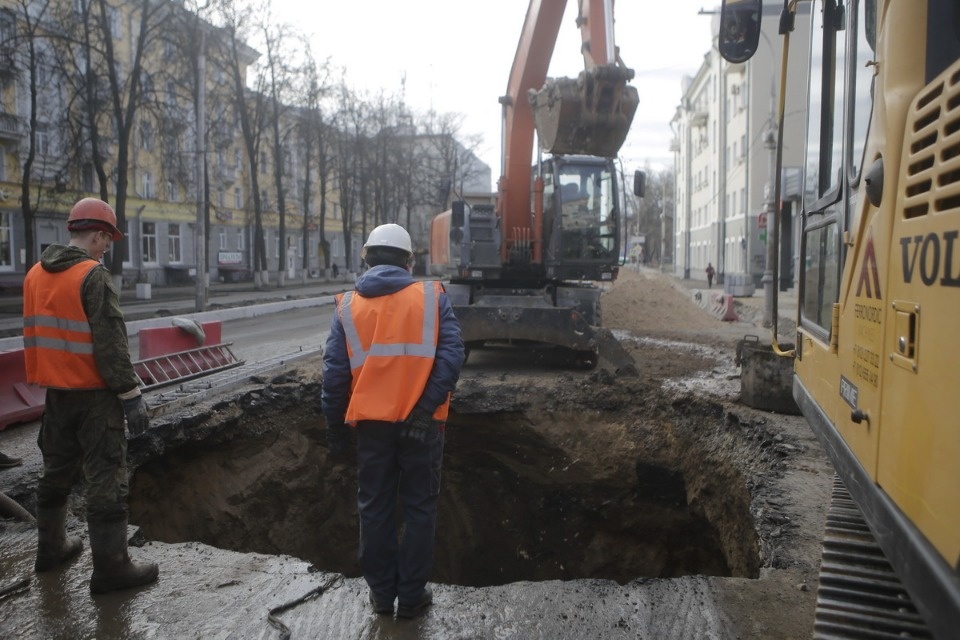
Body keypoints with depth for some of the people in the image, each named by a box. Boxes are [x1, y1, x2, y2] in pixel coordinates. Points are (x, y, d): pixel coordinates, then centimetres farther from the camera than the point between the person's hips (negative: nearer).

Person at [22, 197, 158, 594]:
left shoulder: (36, 274, 8)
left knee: (57, 471, 21)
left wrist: (43, 380, 23)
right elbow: (111, 345, -21)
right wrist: (131, 397, -17)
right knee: (106, 479, -1)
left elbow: (35, 335, 15)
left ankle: (51, 547, 36)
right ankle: (110, 568, 4)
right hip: (93, 395, -8)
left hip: (56, 392, 8)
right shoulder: (93, 276, -17)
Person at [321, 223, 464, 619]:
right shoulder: (432, 296, 1)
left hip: (372, 422, 1)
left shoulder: (348, 305, 4)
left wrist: (335, 428, 10)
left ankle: (382, 593, 27)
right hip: (420, 422, -1)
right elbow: (452, 355, -11)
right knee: (419, 507, 12)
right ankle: (412, 596, 20)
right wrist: (426, 407, -14)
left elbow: (334, 373, 2)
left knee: (374, 507, 16)